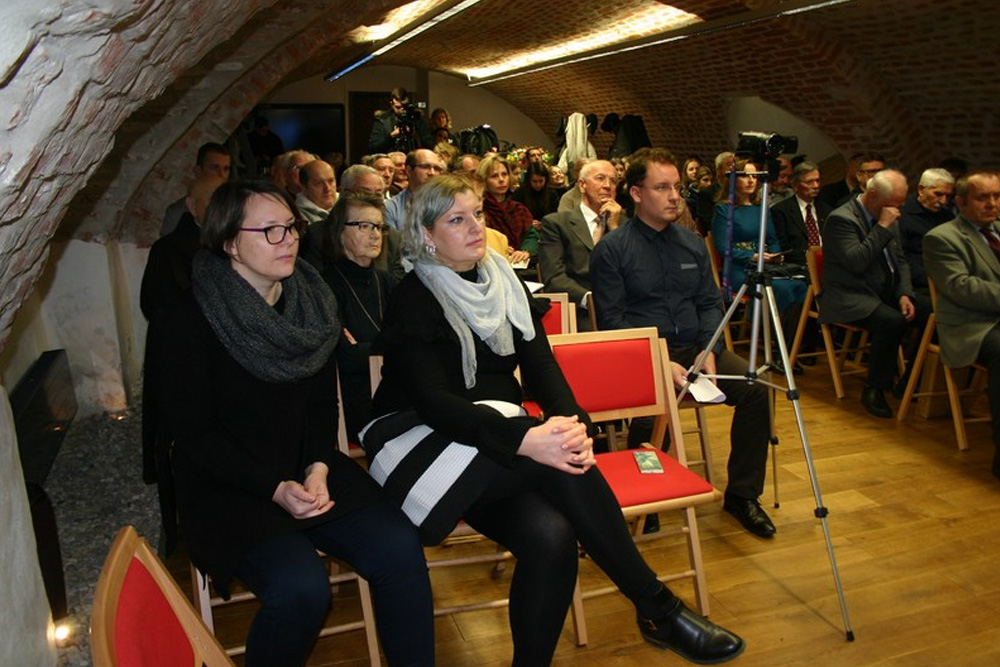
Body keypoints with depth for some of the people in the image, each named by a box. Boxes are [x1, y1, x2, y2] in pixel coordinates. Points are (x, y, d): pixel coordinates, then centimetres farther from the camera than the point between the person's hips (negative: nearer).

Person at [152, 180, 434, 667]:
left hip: (308, 471, 5)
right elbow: (193, 431, -9)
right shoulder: (187, 322, -10)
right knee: (301, 588, -27)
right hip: (228, 486, -4)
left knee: (399, 547, -18)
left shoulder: (311, 303, 6)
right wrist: (276, 489, -18)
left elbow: (324, 402, 9)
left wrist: (318, 470, -9)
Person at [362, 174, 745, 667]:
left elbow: (541, 365, 3)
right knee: (558, 463, -31)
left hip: (499, 432, 5)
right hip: (425, 441, -5)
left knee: (551, 535, -28)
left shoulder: (506, 283, 11)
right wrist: (524, 439, -36)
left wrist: (572, 420, -20)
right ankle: (657, 607, -21)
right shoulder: (413, 300, -8)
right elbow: (432, 402, -21)